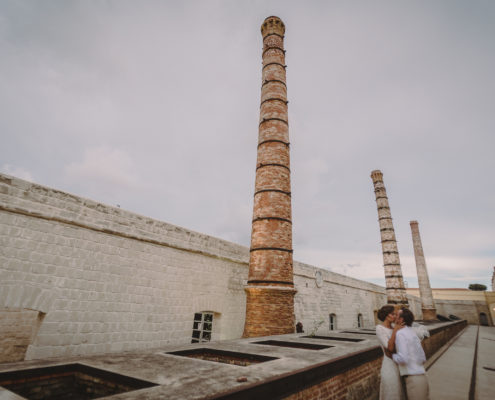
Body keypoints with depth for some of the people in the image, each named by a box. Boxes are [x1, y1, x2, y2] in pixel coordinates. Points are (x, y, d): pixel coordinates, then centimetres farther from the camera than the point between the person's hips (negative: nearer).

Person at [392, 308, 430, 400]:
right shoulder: (413, 332, 12)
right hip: (422, 376, 9)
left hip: (413, 378, -9)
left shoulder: (400, 333, -16)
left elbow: (403, 359, -23)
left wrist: (392, 356, -5)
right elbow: (423, 358, 17)